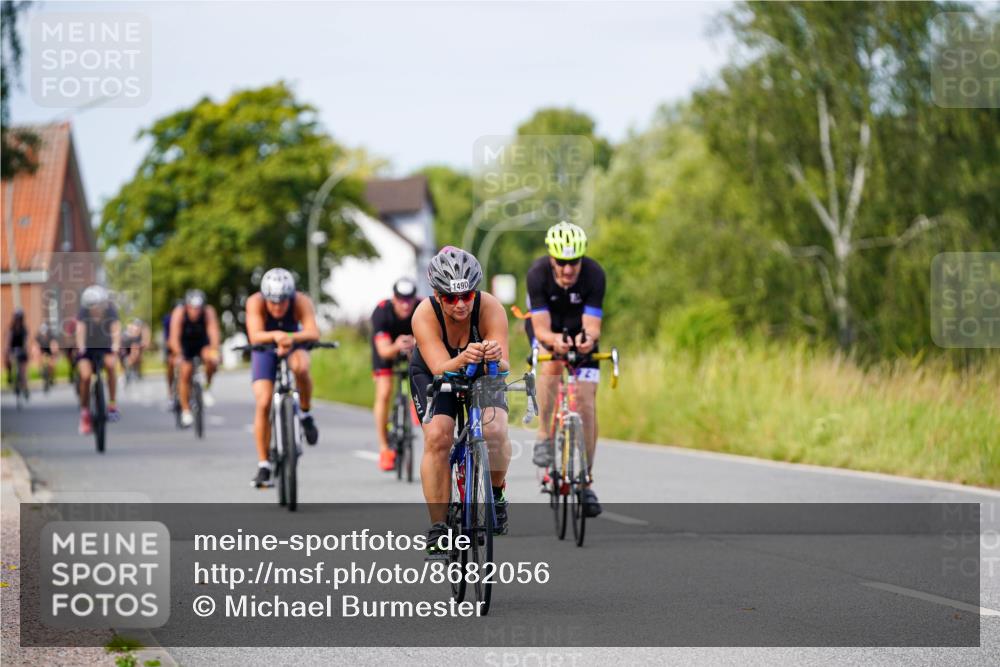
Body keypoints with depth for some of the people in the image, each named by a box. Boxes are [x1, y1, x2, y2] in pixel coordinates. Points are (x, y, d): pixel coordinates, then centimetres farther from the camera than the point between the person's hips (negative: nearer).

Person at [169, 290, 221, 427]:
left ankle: (207, 389, -7)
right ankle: (186, 411, -4)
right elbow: (174, 337, -32)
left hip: (202, 344, 0)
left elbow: (214, 333, -34)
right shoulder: (179, 313, -27)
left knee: (211, 360, -30)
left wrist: (214, 352, -49)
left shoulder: (209, 312, -26)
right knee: (185, 373, -15)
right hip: (184, 345, 0)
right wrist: (178, 355, -45)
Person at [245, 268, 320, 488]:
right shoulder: (255, 302, -29)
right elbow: (255, 336, -41)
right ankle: (263, 466, -6)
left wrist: (291, 337, -61)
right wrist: (275, 335, -61)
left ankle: (305, 414, -9)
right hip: (265, 349, 0)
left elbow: (313, 333, -42)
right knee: (263, 403, -15)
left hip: (293, 346, 0)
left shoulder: (301, 302, -29)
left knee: (300, 367, -37)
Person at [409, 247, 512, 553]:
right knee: (437, 438, -24)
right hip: (432, 374, 0)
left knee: (494, 431, -26)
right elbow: (441, 368, -41)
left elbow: (504, 368, -35)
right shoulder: (425, 315, -32)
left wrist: (495, 358, -59)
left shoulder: (490, 308, -31)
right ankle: (438, 528, -14)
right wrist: (463, 359, -62)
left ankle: (496, 494, 3)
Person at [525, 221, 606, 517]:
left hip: (579, 325, 1)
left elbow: (592, 326, -34)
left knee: (586, 400, -8)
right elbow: (541, 330, -34)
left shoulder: (594, 274, -31)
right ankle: (543, 437, -20)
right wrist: (553, 340, -56)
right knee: (551, 363, -34)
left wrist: (589, 337, -57)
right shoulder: (538, 273, -32)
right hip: (546, 324, -1)